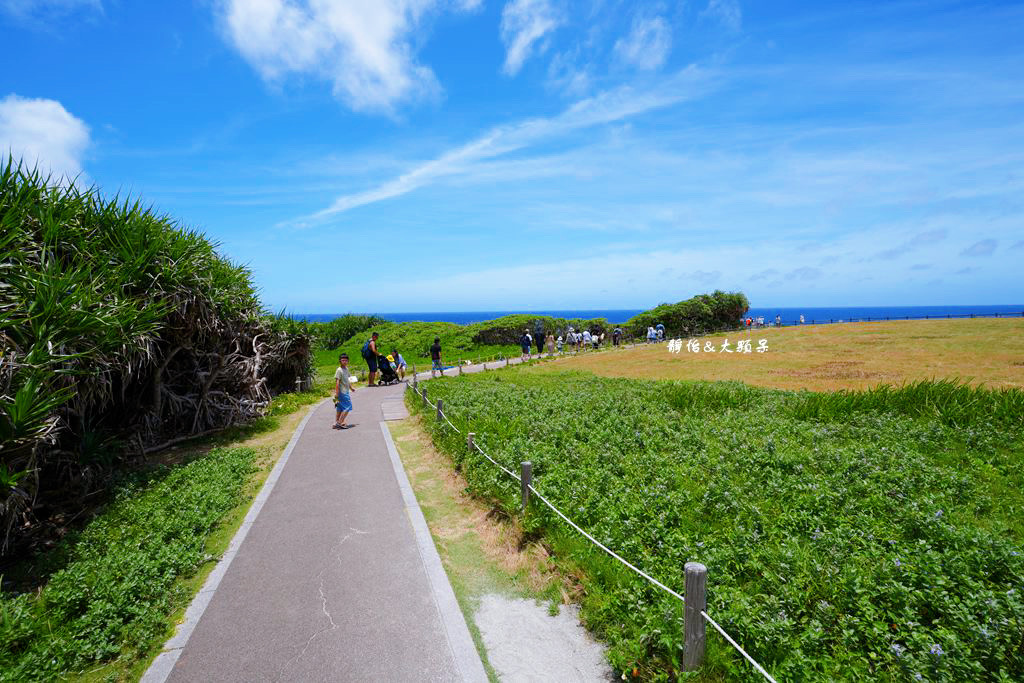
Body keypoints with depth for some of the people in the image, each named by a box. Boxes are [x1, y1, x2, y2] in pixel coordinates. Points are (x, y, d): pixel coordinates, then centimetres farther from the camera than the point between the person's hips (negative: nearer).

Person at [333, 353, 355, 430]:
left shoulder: (346, 369, 12)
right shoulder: (339, 370, -15)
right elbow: (337, 382, -19)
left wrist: (351, 387, 33)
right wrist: (336, 393, -22)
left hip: (346, 392, 9)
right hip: (342, 392, -9)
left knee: (340, 408, 11)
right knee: (347, 407, -9)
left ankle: (336, 423, 17)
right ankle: (339, 423, -6)